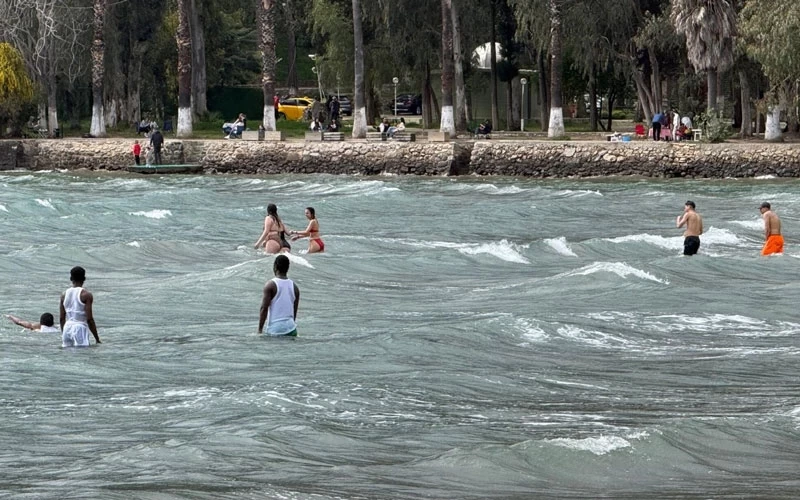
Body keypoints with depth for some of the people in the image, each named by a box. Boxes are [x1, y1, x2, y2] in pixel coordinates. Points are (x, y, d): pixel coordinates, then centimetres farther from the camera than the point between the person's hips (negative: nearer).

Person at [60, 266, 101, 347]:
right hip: (80, 328, -5)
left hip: (67, 328, 5)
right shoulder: (86, 295, -7)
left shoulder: (64, 295, 9)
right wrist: (97, 339, -5)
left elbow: (62, 318, 13)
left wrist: (63, 336, 25)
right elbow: (89, 319, -11)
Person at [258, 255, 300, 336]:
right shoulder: (294, 287, 10)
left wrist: (260, 329, -6)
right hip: (291, 329, 5)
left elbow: (264, 308, -10)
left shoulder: (270, 285, -6)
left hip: (275, 330, -5)